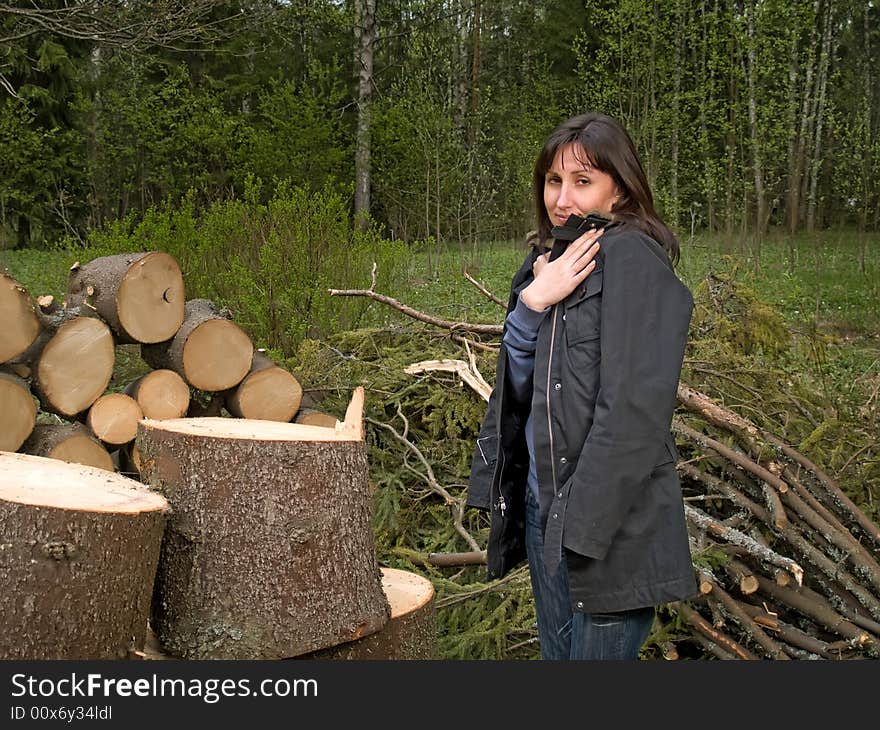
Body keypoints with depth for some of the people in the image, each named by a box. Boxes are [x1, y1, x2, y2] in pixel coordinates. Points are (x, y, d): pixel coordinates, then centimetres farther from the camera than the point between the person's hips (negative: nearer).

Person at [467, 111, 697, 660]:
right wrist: (532, 302, -9)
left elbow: (633, 412, -20)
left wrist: (585, 526, -20)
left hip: (613, 530, -8)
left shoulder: (633, 259, -14)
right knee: (556, 650, 19)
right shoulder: (552, 261, 11)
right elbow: (516, 387, 7)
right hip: (542, 509, 8)